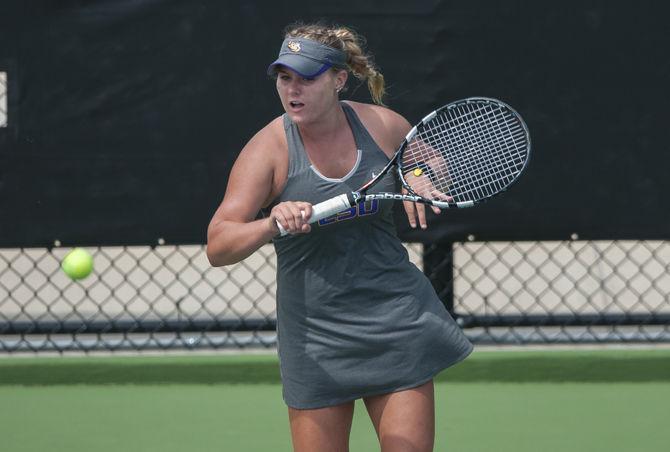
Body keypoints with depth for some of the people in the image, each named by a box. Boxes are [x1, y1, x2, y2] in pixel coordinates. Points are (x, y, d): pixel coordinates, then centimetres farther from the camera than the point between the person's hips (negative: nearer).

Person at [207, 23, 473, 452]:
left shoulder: (384, 126, -3)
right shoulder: (269, 150, -11)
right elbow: (217, 247, -20)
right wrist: (270, 225, -39)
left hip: (397, 318, 2)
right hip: (314, 332, -2)